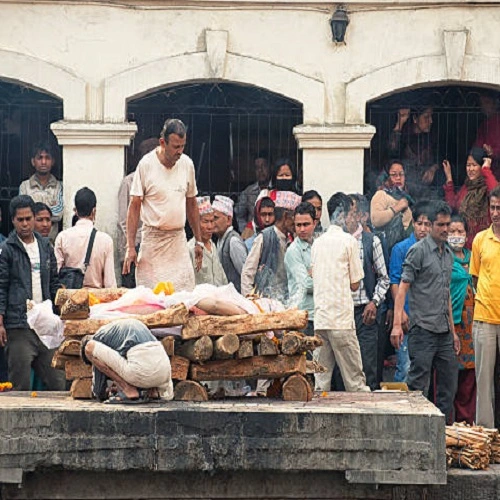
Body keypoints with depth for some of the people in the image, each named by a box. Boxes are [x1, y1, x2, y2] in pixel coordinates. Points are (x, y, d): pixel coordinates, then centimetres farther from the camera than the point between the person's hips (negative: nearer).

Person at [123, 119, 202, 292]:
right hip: (153, 237, -4)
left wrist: (199, 241, 17)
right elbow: (134, 206, -6)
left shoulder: (187, 164, 6)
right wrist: (130, 247, -11)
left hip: (178, 239, 4)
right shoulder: (146, 164, -7)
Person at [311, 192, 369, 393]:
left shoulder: (317, 242, 13)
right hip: (342, 319, -6)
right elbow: (355, 284, -2)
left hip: (319, 319, 6)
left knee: (321, 379, 5)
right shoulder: (348, 241, -5)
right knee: (354, 378, -3)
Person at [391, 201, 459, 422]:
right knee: (418, 386, -5)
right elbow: (403, 288, -12)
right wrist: (397, 324, -21)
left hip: (443, 331, 7)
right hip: (423, 328, -7)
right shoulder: (418, 251, -6)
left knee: (449, 386, 9)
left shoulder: (448, 254, 16)